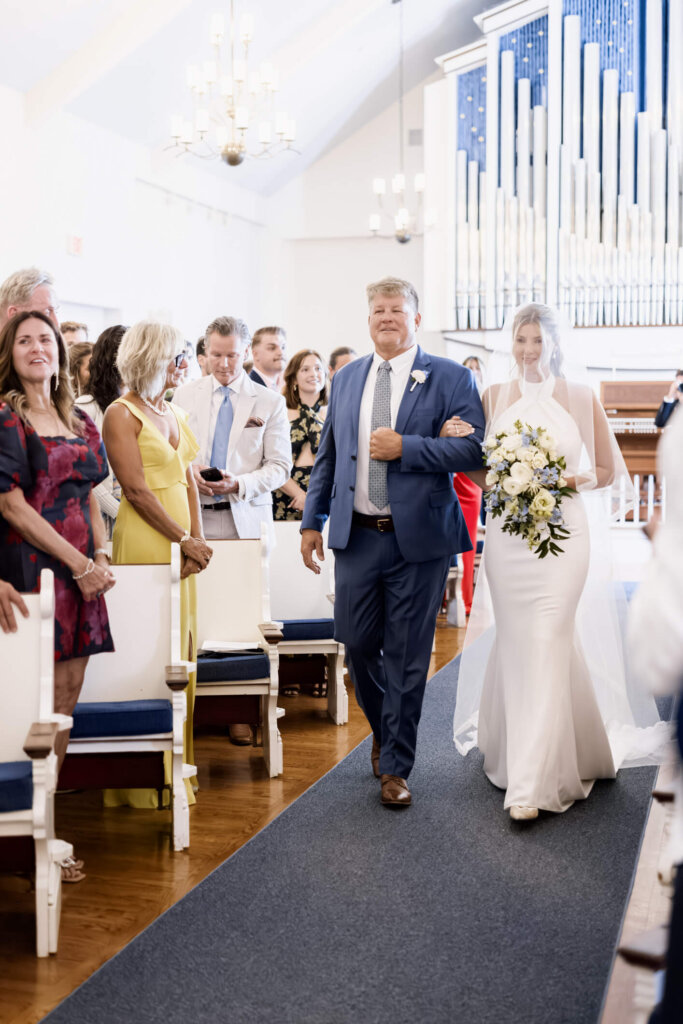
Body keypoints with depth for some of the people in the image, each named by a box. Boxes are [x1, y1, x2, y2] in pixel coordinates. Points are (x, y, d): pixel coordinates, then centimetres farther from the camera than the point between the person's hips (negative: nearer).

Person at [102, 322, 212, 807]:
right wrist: (185, 540, -13)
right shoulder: (122, 413, -8)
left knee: (180, 645, 11)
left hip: (180, 541, 8)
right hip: (145, 538, -8)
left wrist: (198, 537, -1)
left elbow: (188, 481, 13)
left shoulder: (174, 413, 16)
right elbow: (136, 488, -14)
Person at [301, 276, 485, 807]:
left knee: (407, 656, 3)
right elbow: (327, 455, 16)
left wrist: (405, 447, -18)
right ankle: (384, 730, 36)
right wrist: (313, 520, 11)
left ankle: (396, 766, 18)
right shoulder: (346, 380, 13)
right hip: (356, 537, 4)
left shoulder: (450, 378, -1)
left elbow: (473, 447, -10)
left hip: (418, 540, -4)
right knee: (356, 643, 8)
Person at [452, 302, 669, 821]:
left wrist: (572, 482, -12)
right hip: (506, 533, 3)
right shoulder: (495, 396, 8)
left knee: (546, 643, -9)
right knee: (514, 644, 8)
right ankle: (517, 750, 30)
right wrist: (497, 481, -6)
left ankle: (532, 783, -5)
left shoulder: (580, 396, 1)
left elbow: (609, 469, 6)